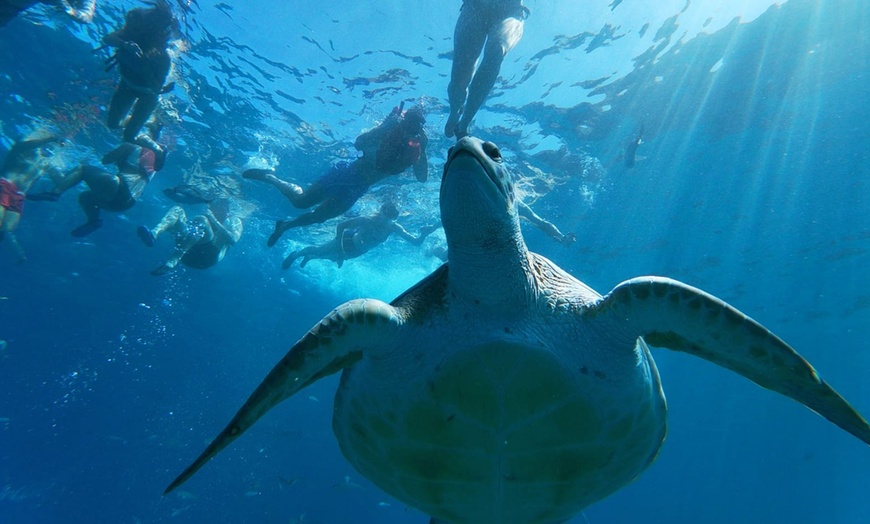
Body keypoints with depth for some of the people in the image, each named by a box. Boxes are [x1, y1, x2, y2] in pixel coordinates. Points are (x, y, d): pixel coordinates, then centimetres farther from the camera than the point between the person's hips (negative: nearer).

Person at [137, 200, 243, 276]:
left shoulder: (233, 220, 20)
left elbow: (233, 240, -3)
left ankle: (171, 262, -43)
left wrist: (214, 221, -8)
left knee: (201, 220, -30)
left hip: (208, 254, -5)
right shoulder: (205, 216, 34)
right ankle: (154, 233, -34)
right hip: (188, 254, 5)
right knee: (177, 209, -1)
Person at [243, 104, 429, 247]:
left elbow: (422, 177, -8)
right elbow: (358, 143, -23)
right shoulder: (389, 130, -11)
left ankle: (285, 225, 36)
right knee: (300, 201, -5)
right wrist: (385, 126, -32)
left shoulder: (415, 149, 1)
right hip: (348, 173, -5)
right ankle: (270, 177, 19)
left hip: (358, 189, 5)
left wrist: (423, 149, -18)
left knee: (318, 217, 13)